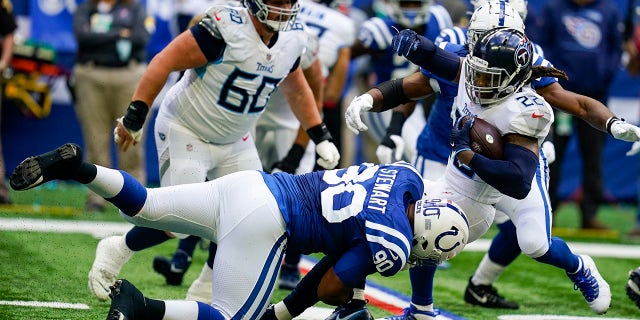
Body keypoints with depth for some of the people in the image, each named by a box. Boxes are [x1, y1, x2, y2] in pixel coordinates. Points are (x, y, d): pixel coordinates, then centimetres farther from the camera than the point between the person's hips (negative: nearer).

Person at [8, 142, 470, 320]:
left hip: (250, 182, 8)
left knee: (143, 208, 18)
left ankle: (73, 167, 1)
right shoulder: (393, 245, -12)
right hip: (263, 221, -8)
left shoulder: (407, 177, 9)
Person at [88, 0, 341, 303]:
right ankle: (115, 252, 12)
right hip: (186, 131, -7)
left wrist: (321, 137, 12)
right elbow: (165, 62, -24)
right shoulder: (226, 27, -27)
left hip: (233, 142, 7)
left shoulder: (292, 40, -4)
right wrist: (134, 116, -24)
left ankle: (203, 293, 16)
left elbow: (297, 91, 15)